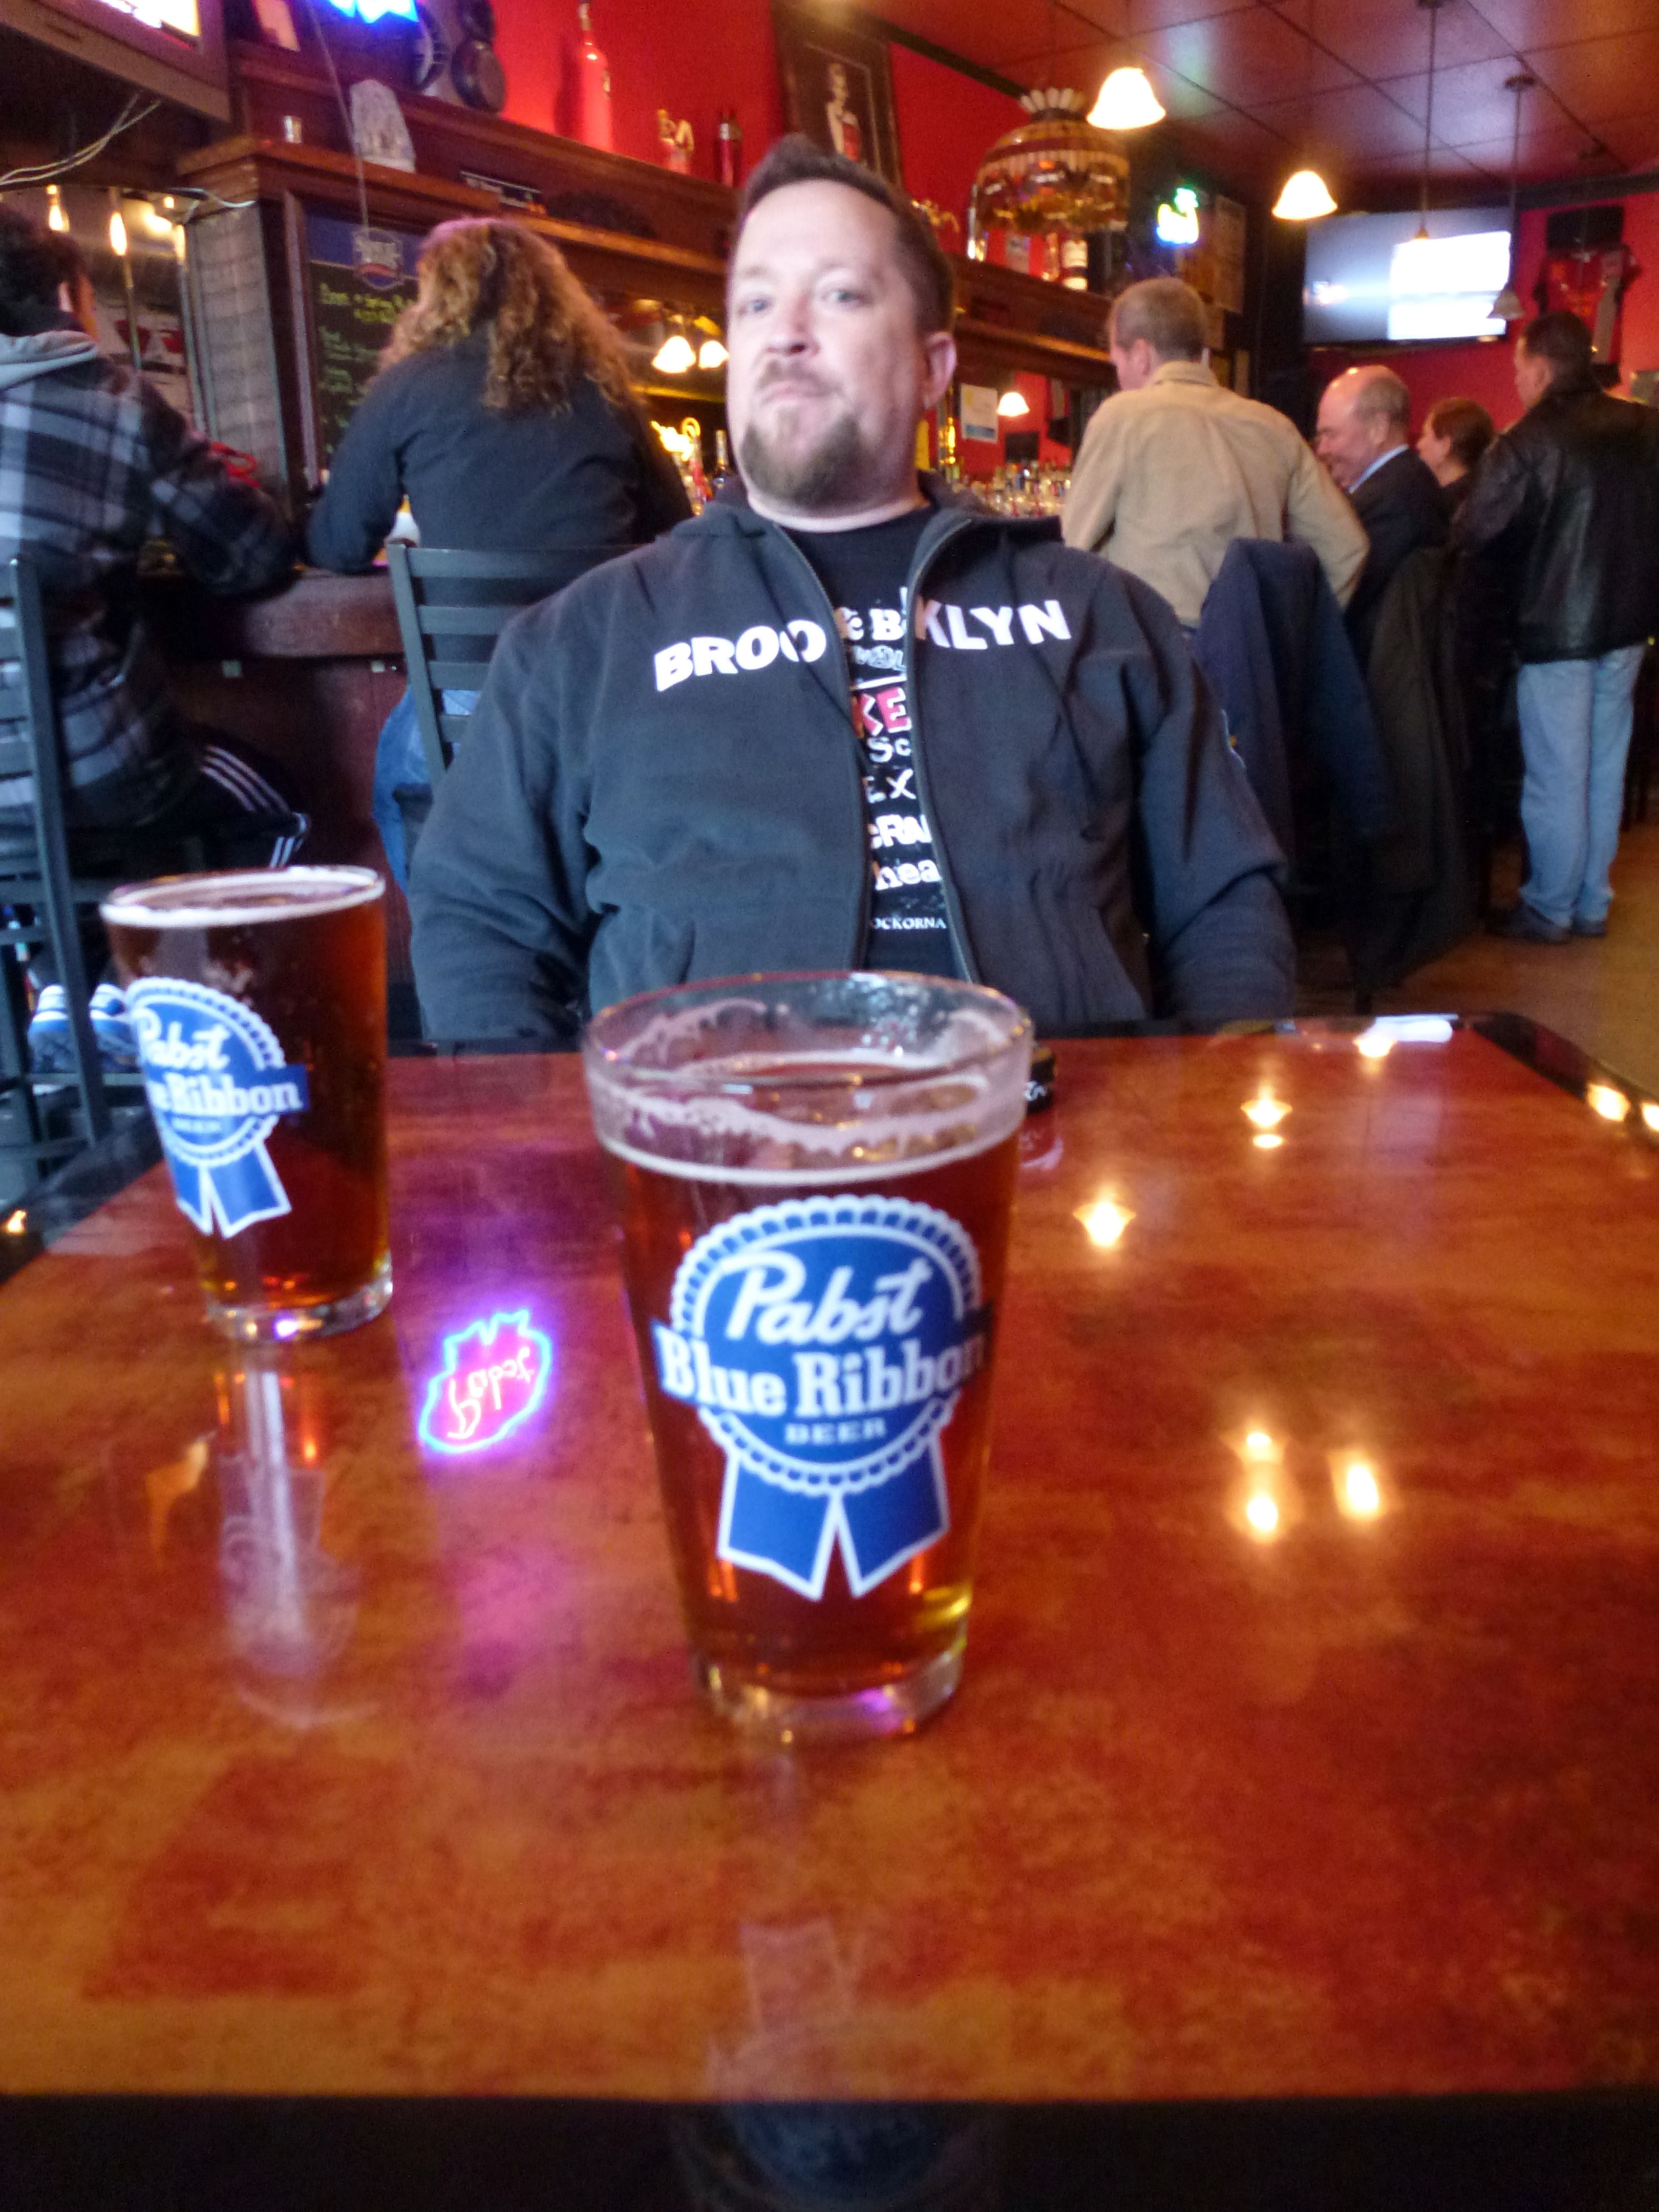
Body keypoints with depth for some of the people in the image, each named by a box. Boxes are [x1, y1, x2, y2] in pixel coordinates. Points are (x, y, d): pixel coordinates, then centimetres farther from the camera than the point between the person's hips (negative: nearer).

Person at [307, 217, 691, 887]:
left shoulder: (408, 386, 6)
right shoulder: (600, 387, 13)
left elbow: (337, 549, 13)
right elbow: (673, 530, 22)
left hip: (473, 697, -2)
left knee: (396, 778, 29)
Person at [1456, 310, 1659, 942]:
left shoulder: (1525, 443, -16)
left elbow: (1472, 534, -16)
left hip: (1555, 627, -6)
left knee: (1556, 774, 2)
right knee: (1605, 765, 14)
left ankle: (1548, 910, 11)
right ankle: (1591, 903, 23)